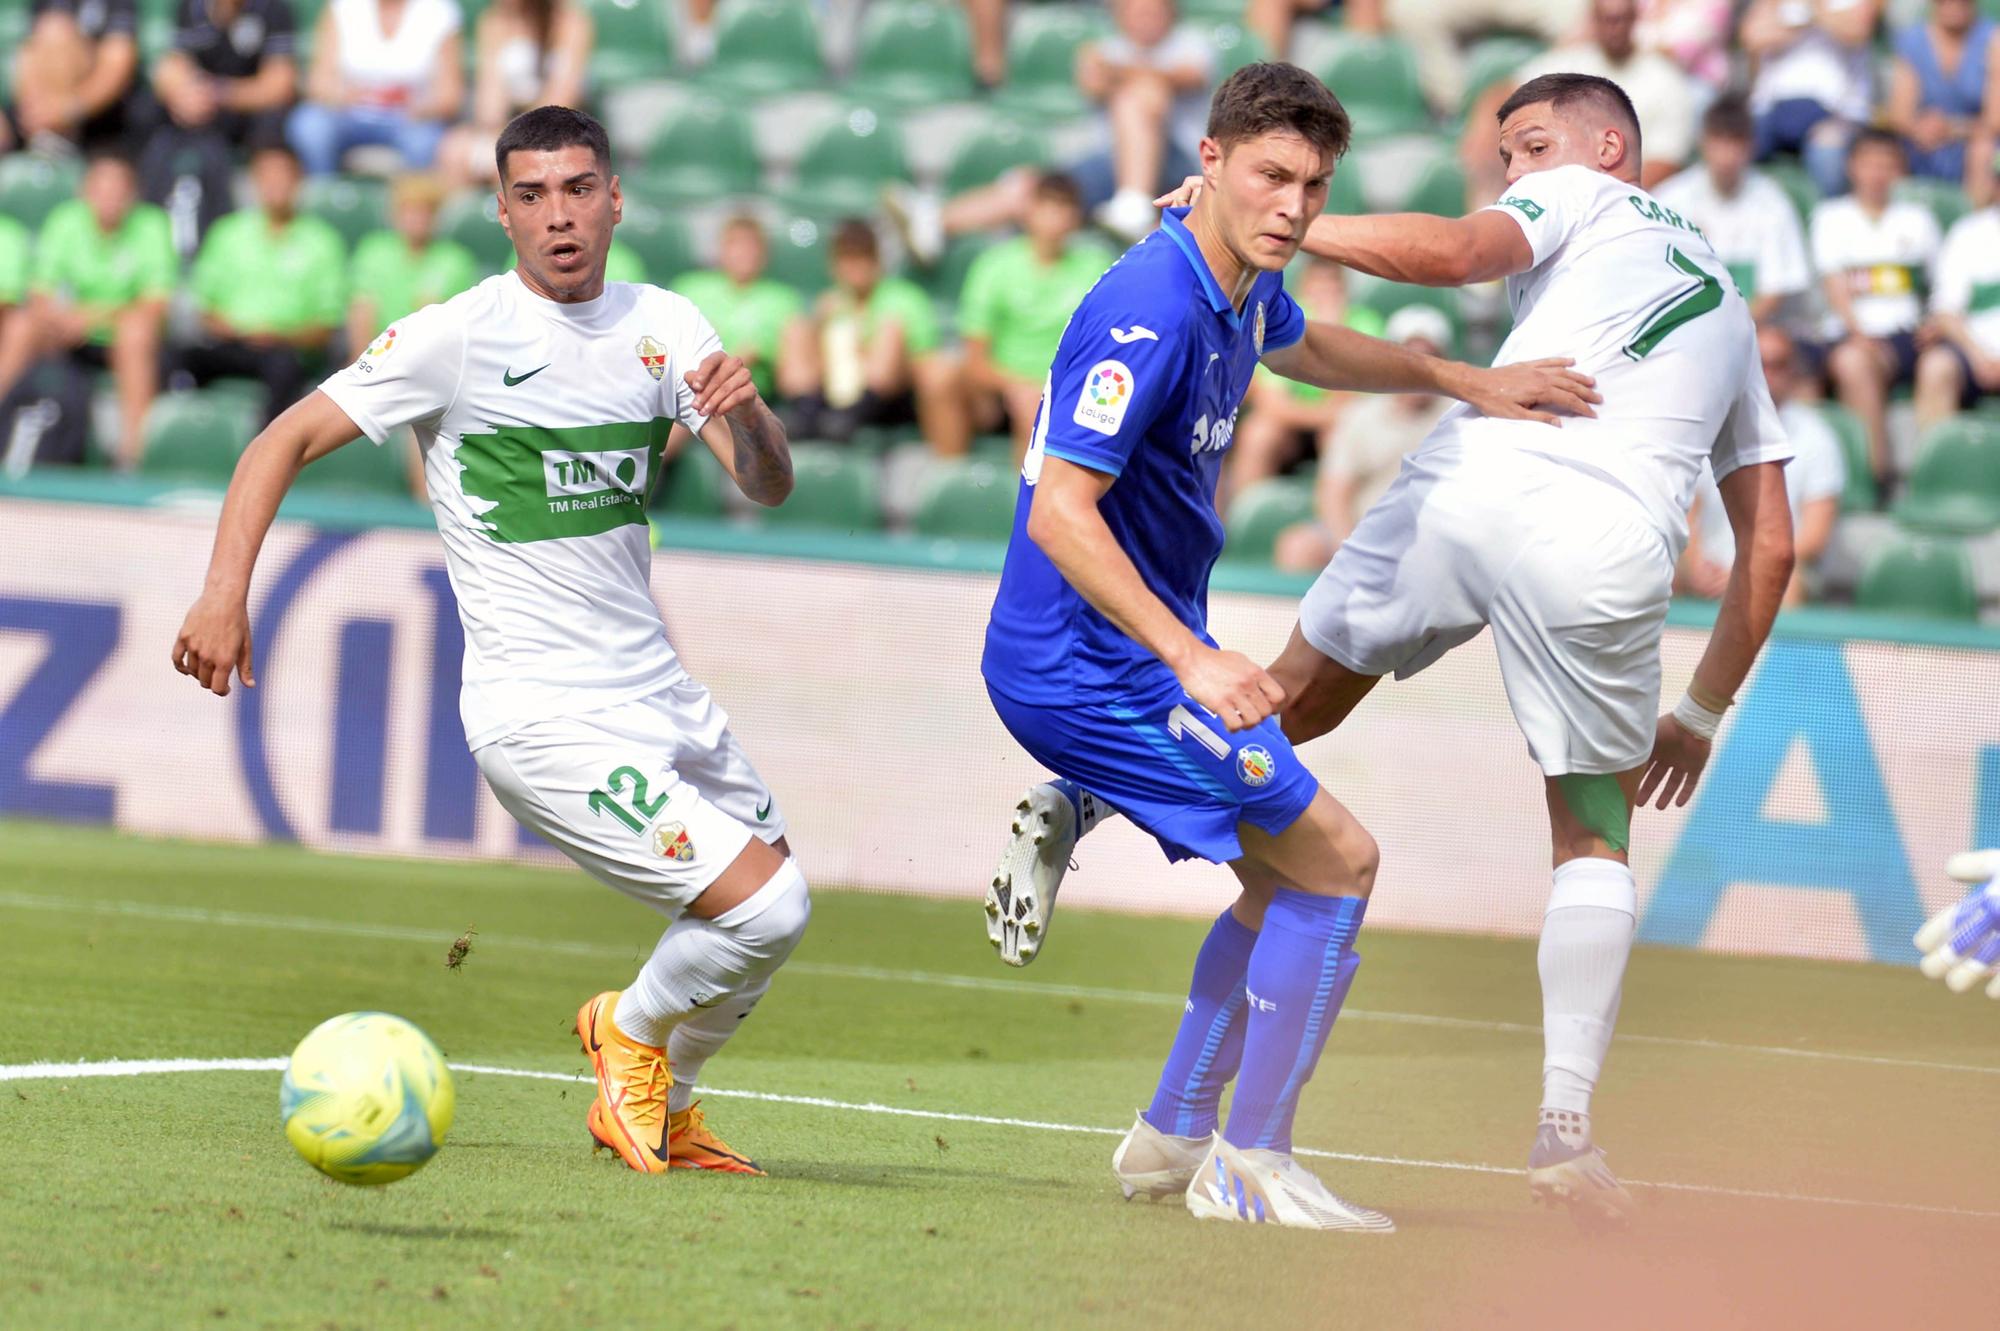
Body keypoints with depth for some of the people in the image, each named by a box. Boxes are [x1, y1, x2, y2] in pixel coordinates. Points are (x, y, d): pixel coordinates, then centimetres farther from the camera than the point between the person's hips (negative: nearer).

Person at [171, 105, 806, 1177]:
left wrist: (746, 414, -21)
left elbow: (768, 486, 2)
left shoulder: (665, 327, 6)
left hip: (655, 693, 7)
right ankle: (633, 1033, 13)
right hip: (542, 715, -7)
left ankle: (659, 1111, 35)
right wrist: (225, 593, -20)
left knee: (773, 909, 16)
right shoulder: (457, 336, -10)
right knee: (765, 907, -15)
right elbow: (287, 441, -8)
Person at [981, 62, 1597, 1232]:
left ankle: (1175, 1137, 26)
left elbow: (1307, 348, 32)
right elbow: (1058, 512, -31)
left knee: (1285, 876, 21)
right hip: (1095, 665, -10)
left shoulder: (1246, 290, 5)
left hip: (1147, 648, 10)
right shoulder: (1152, 313, -25)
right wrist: (1192, 658, -37)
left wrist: (1464, 380, 27)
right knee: (1336, 861, -9)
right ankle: (1249, 1168, -5)